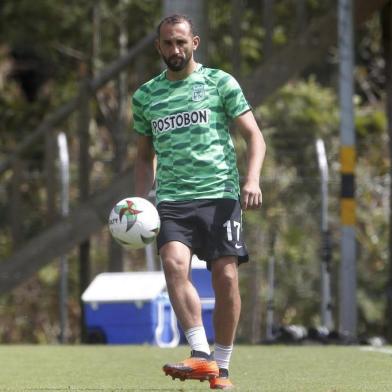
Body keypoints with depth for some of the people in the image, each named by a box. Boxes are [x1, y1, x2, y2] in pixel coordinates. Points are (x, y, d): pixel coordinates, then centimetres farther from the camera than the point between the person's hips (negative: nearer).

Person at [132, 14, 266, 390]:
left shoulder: (220, 83, 6)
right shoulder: (145, 97, 15)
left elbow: (254, 136, 4)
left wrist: (252, 179, -12)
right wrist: (139, 201, 11)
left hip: (220, 193, -1)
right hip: (172, 199, 1)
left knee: (226, 276, -9)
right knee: (174, 261, -24)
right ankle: (201, 356, -29)